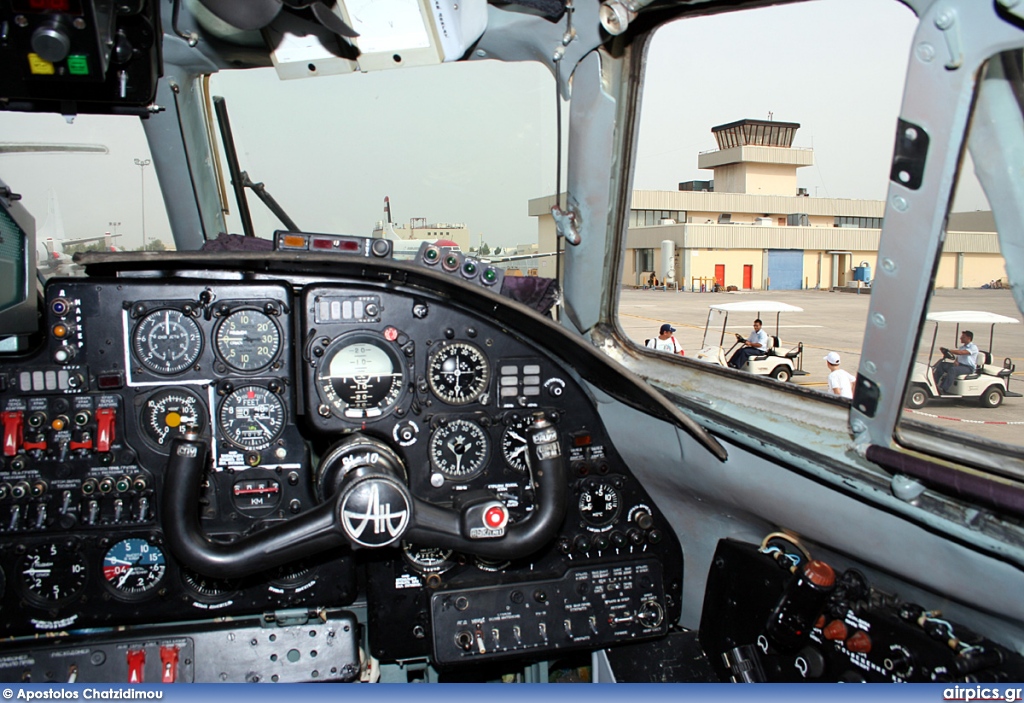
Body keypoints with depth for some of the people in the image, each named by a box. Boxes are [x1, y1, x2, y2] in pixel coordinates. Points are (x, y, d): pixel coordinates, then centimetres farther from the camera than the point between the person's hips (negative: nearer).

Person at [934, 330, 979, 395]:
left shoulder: (973, 347, -7)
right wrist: (956, 361, -5)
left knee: (952, 369, -36)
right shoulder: (961, 347, 21)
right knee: (942, 365, -14)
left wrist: (948, 350, -29)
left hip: (968, 368, -8)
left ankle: (943, 390, -41)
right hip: (959, 365, 8)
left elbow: (961, 353, -23)